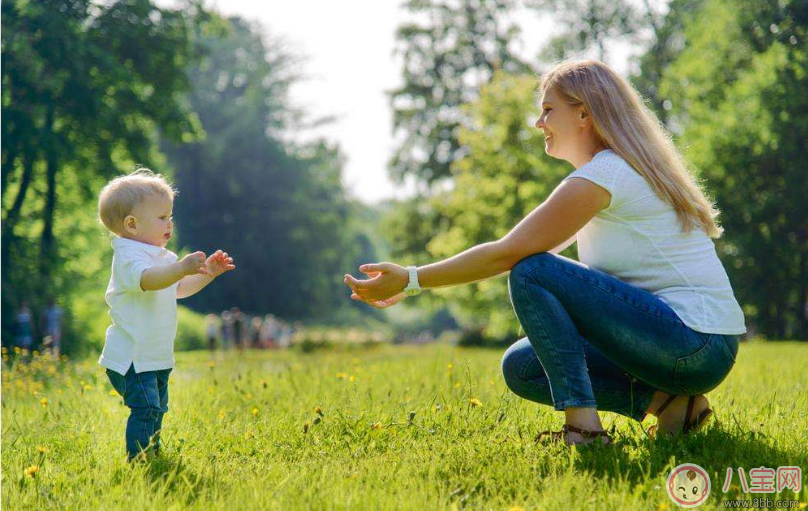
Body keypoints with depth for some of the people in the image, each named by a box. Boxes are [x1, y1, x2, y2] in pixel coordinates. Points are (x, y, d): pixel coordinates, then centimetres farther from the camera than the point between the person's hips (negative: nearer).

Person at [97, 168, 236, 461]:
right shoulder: (128, 257, -19)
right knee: (145, 408, -18)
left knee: (157, 408, 20)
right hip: (131, 357, -10)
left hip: (156, 356, 10)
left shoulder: (162, 258, 14)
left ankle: (152, 453, 33)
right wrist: (183, 268, -54)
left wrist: (208, 273, 13)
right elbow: (147, 279, -40)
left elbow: (180, 289, 26)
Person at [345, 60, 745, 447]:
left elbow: (507, 254, -14)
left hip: (697, 349, -10)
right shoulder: (629, 168, 18)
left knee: (531, 273, -15)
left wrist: (411, 280, -7)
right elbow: (516, 249, 20)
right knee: (521, 367, 9)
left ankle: (583, 424, -20)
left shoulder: (603, 175, -13)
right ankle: (665, 400, 1)